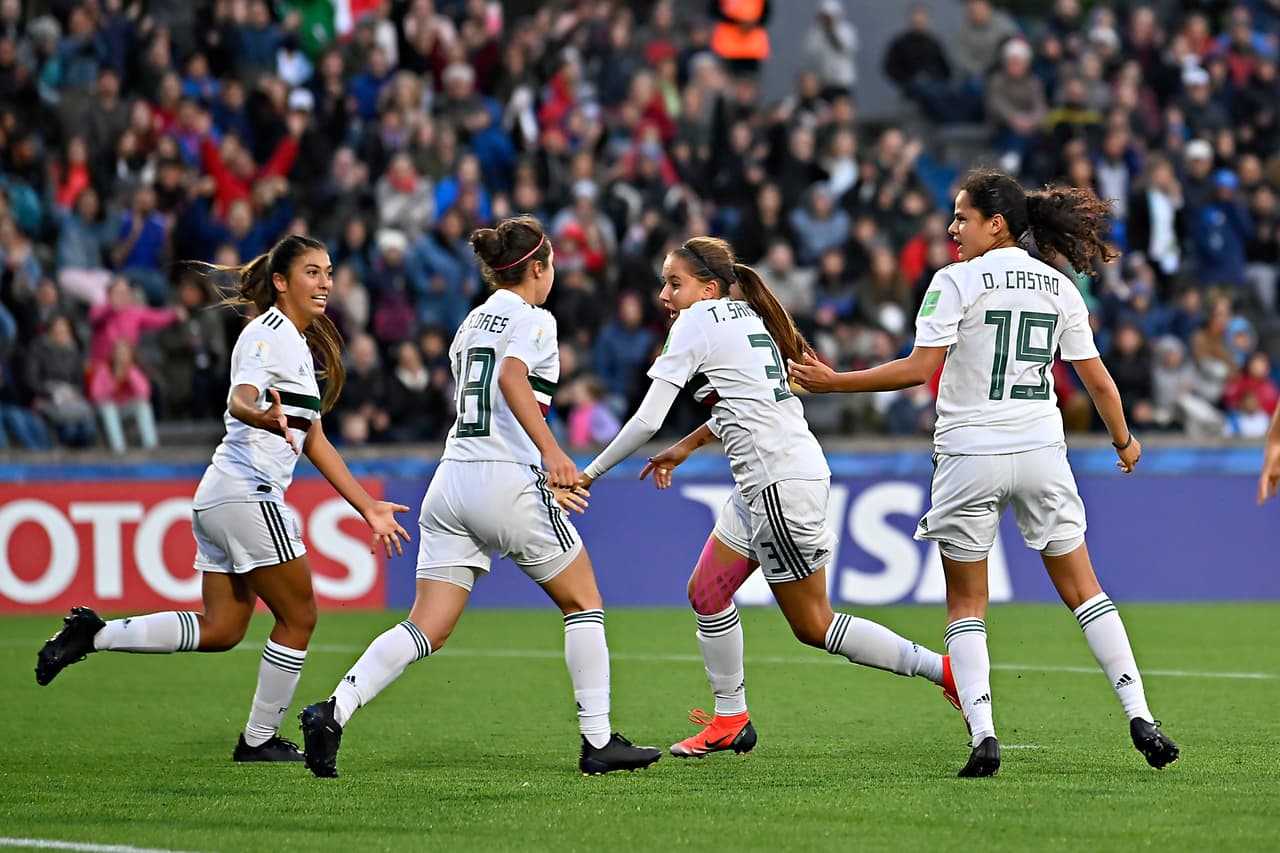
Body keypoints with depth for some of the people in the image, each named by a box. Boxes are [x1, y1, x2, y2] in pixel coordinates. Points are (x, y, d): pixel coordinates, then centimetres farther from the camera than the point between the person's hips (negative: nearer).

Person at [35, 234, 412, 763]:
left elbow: (313, 442, 23)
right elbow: (239, 399, -29)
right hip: (248, 495, -10)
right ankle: (260, 739, 9)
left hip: (219, 498, 10)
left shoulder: (299, 343, 20)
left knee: (220, 629, 10)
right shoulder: (269, 334, -9)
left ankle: (94, 635, 6)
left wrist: (367, 507, 21)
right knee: (299, 619, 0)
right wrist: (264, 417, -52)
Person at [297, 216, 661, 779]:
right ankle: (599, 743, 10)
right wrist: (552, 453, -34)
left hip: (452, 478, 7)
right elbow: (512, 377, -24)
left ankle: (334, 710, -19)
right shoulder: (533, 319, -3)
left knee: (428, 628, 1)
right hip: (508, 484, -7)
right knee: (584, 603, 11)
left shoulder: (473, 322, 21)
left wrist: (543, 476, 38)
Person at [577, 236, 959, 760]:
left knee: (812, 625, -3)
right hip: (764, 483, 10)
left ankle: (945, 669, -2)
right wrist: (687, 446, 29)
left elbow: (647, 420, -11)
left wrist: (591, 473, -1)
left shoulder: (697, 323, -9)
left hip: (781, 481, -10)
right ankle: (730, 720, 22)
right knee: (707, 593, 14)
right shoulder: (745, 316, 16)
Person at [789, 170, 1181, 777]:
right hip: (1041, 451, 4)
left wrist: (832, 382, -7)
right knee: (1082, 590, 11)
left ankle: (982, 733, -8)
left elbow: (919, 368, -14)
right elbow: (1097, 380, 9)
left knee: (966, 605, 6)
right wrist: (1124, 441, 25)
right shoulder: (1059, 288, 6)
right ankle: (1140, 717, 1)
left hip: (970, 456, -3)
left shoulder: (957, 282, -8)